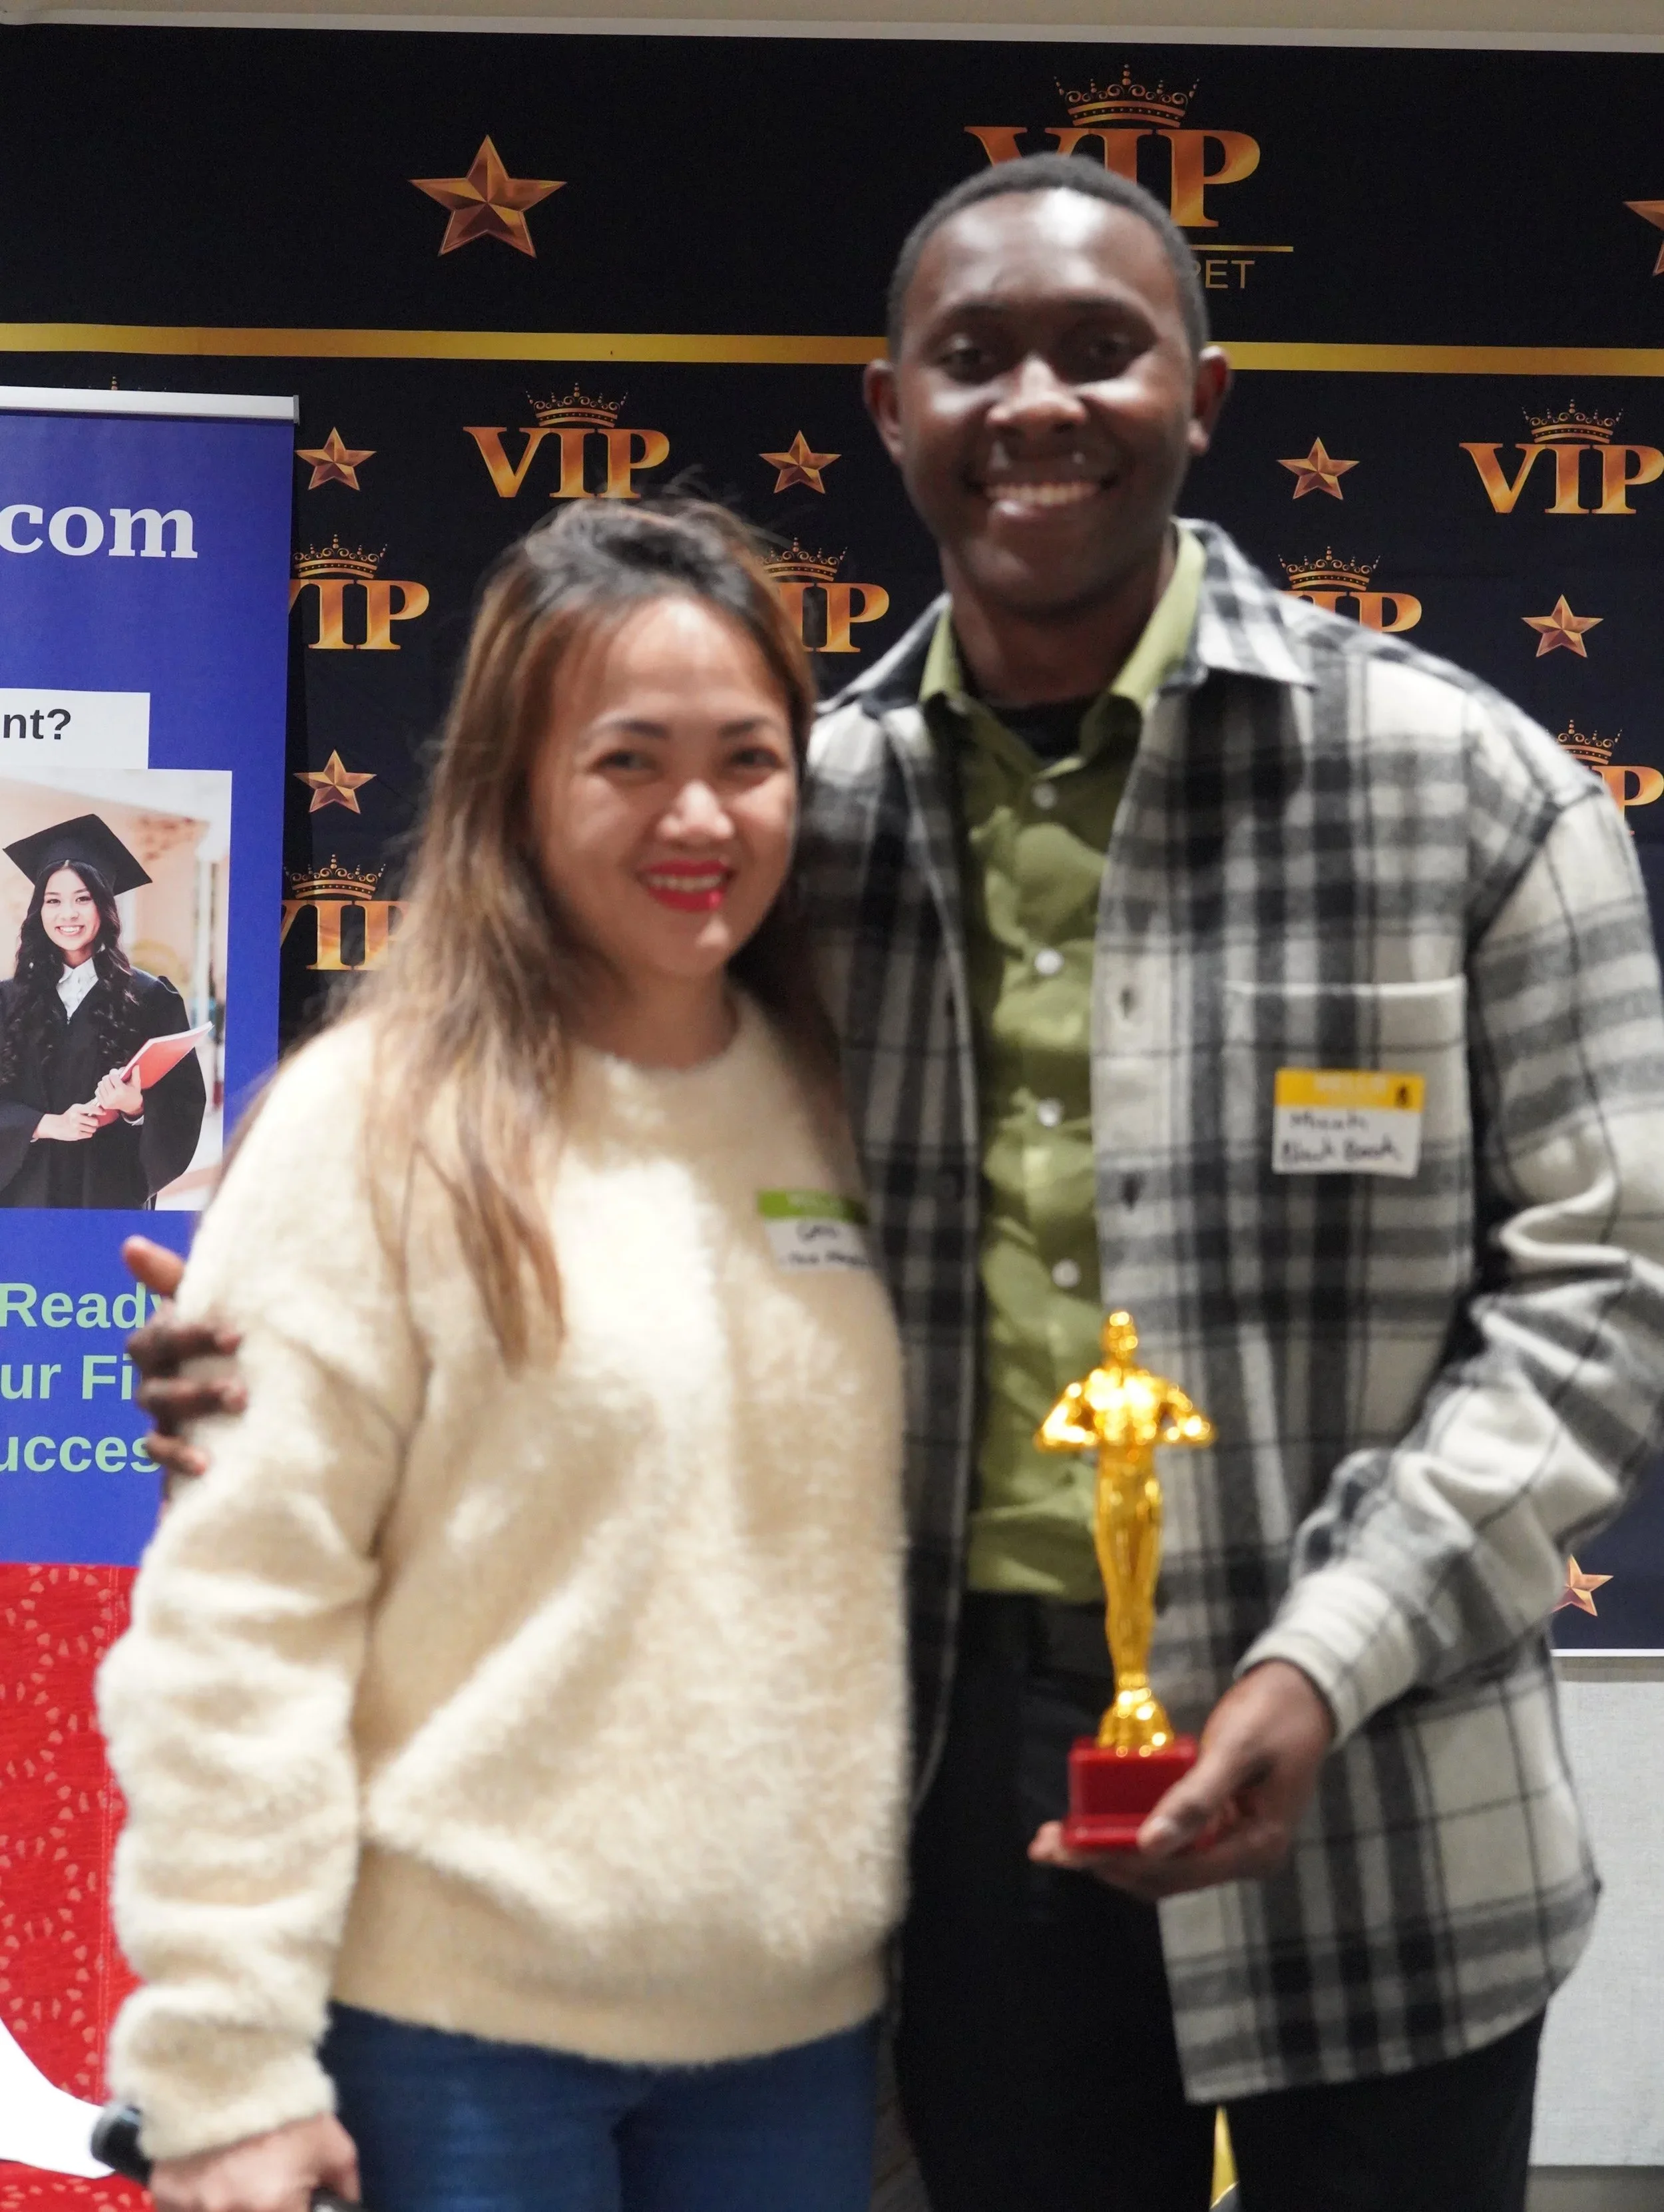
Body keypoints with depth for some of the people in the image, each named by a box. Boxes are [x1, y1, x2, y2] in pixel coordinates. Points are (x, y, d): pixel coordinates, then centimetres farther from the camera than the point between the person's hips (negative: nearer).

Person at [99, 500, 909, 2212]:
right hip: (459, 2021, -4)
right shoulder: (377, 1120, -10)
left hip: (803, 2021, 5)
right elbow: (240, 1620, -12)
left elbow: (888, 1566, 11)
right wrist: (229, 2067, -14)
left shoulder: (844, 1117, 6)